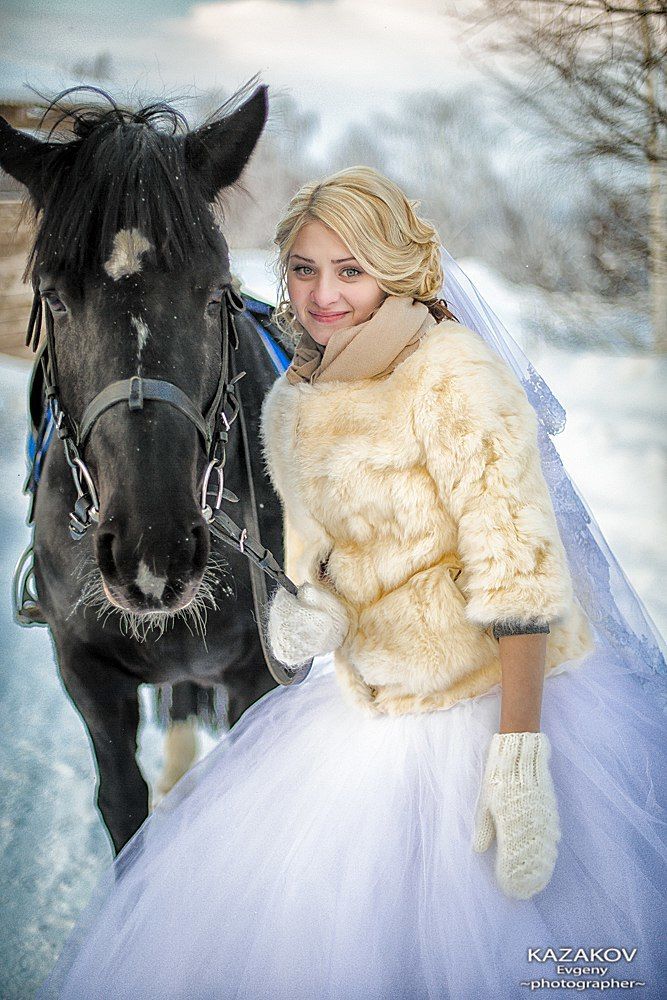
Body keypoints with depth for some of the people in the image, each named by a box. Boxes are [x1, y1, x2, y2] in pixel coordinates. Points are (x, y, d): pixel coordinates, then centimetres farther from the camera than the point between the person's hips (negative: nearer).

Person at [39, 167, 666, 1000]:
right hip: (365, 706, 7)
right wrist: (308, 609, -4)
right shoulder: (293, 405, 6)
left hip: (482, 704, -7)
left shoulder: (454, 378, -18)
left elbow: (516, 573, -22)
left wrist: (519, 755, -27)